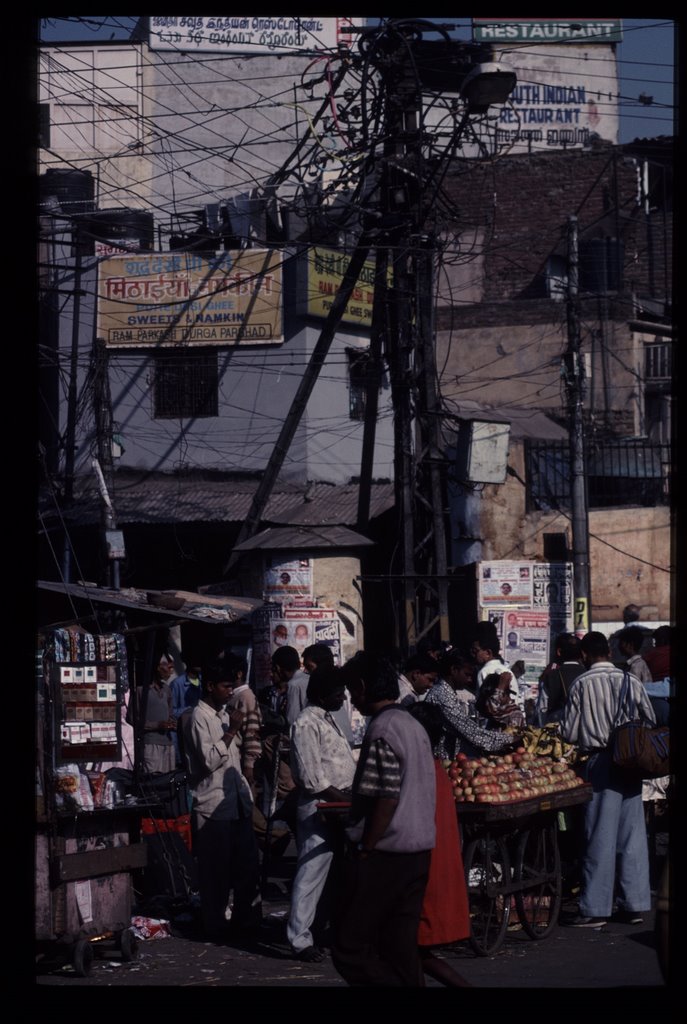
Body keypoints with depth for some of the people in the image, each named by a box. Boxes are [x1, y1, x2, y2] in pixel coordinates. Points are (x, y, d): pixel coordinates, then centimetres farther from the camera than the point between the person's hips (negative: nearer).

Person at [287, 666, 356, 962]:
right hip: (318, 807, -10)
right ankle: (300, 940, -3)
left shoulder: (328, 718, 16)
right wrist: (345, 797, -16)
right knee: (311, 874, -7)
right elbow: (312, 778, -19)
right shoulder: (307, 723, -14)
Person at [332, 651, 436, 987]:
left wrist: (364, 850, -13)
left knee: (349, 949, -4)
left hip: (385, 856, -9)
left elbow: (386, 798, -20)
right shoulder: (413, 725, 13)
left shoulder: (383, 730, -15)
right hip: (417, 852, 9)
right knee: (401, 949, 10)